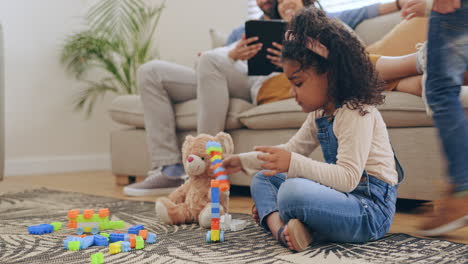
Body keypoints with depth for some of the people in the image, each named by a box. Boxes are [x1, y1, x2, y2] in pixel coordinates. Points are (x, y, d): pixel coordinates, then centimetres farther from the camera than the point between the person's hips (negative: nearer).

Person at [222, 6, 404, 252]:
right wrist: (242, 161, 17)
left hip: (370, 209, -10)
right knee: (263, 178, 10)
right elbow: (291, 149, 21)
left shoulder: (357, 113, -18)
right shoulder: (319, 114, 11)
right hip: (342, 196, 10)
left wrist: (293, 164, -34)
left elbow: (348, 177, -26)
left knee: (293, 191, -36)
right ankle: (280, 228, -17)